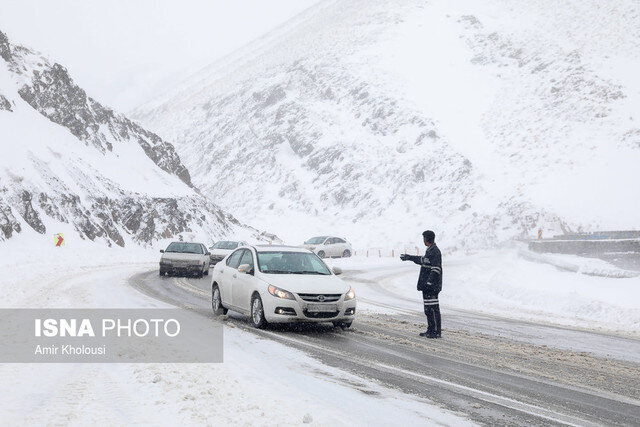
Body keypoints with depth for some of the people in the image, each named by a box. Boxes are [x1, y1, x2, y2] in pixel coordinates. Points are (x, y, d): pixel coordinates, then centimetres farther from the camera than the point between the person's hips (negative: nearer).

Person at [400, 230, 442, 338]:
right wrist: (409, 257, 46)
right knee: (428, 309, 14)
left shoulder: (435, 251, -15)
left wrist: (429, 282, -27)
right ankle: (431, 330, 20)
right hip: (427, 286, 10)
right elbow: (423, 260, 36)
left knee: (433, 308, -8)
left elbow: (436, 269, -22)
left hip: (432, 286, -10)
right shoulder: (430, 250, 16)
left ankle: (437, 332, -6)